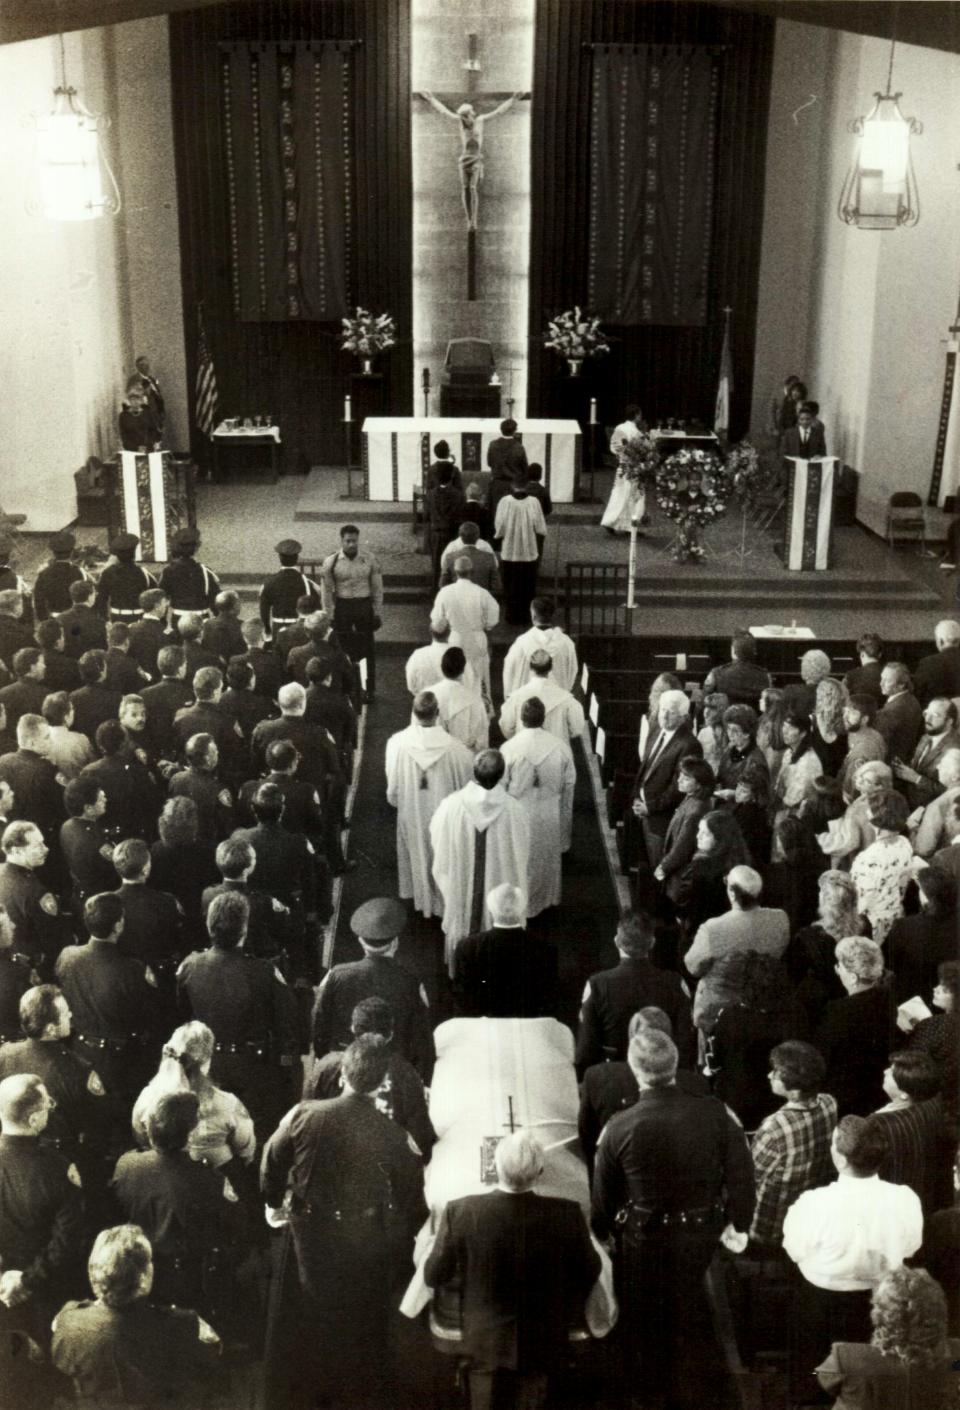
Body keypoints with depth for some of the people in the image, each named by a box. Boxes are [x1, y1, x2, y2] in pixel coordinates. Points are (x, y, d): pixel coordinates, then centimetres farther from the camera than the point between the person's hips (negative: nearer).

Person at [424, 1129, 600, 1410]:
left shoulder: (460, 1212, -23)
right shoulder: (566, 1214, -22)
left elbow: (433, 1276, -9)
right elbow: (589, 1272, -4)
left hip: (483, 1343, 0)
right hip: (541, 1345, 0)